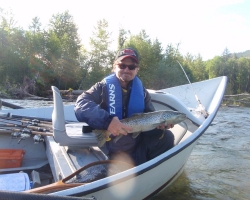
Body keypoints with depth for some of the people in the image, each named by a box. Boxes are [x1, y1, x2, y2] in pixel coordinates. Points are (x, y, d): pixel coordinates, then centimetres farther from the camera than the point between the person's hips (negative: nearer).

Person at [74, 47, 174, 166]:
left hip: (140, 142, 5)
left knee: (166, 136, -15)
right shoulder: (104, 87, -7)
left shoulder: (142, 91, 7)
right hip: (116, 148, -4)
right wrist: (107, 121, -37)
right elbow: (81, 104, -23)